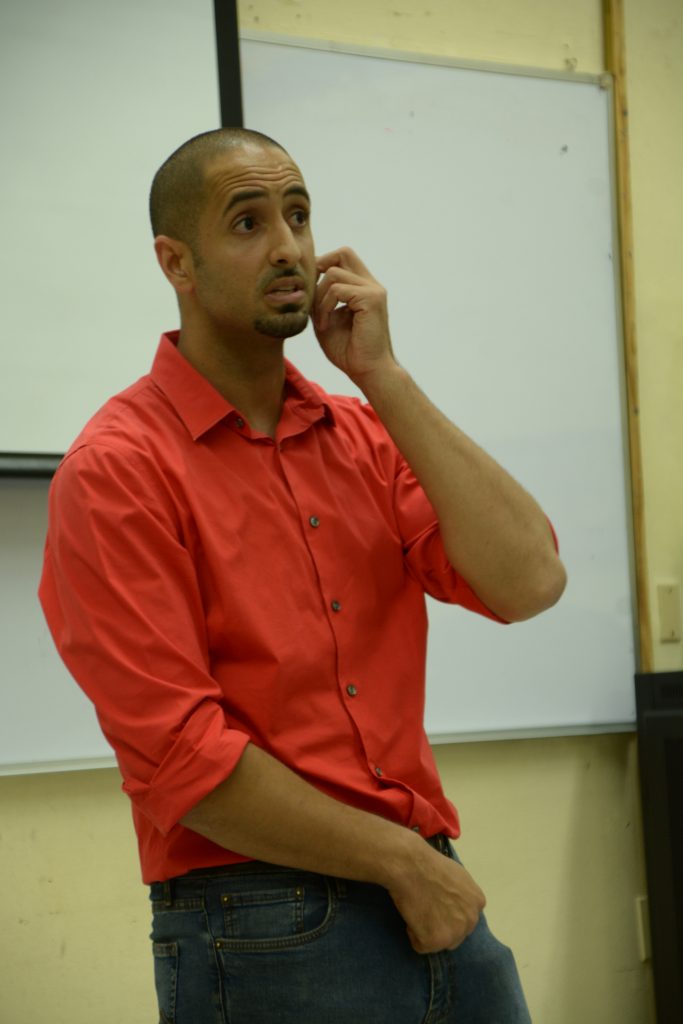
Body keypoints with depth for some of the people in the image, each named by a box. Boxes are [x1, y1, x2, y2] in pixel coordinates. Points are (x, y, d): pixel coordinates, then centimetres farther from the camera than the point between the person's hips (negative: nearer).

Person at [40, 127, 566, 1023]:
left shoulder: (362, 434, 9)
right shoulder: (116, 469, -9)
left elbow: (527, 581, -6)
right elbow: (180, 757, -15)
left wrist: (381, 376, -6)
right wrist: (406, 861, -9)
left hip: (440, 905, 6)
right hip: (264, 939, -5)